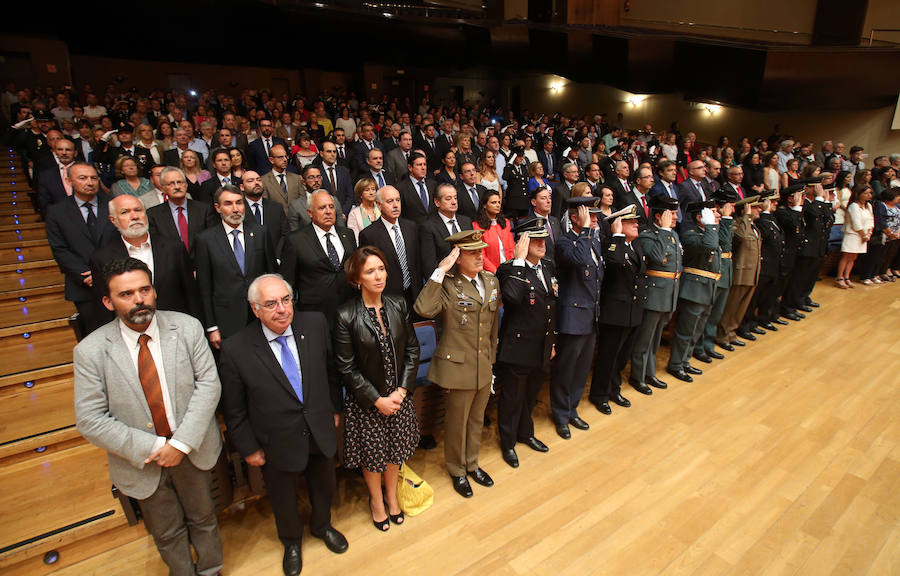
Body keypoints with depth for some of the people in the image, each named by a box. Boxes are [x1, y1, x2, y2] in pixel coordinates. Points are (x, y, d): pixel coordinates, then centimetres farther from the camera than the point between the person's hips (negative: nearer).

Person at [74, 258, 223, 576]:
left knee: (203, 517, 23)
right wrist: (152, 447, -20)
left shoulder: (187, 327, -13)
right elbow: (90, 420, -14)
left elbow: (209, 383, -14)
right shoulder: (90, 351, -15)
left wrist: (182, 443, -21)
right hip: (141, 464, -1)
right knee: (167, 533, 22)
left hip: (192, 450, 1)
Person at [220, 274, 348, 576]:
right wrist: (249, 448, -5)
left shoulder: (316, 324, -16)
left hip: (321, 433, 3)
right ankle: (291, 540, 58)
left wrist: (334, 409, 6)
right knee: (283, 499, 25)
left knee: (324, 486, 28)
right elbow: (234, 409, -11)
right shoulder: (235, 349, -23)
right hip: (277, 444, -2)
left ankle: (321, 525, 61)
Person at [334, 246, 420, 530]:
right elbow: (347, 368, -14)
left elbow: (412, 350, 0)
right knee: (372, 454, 15)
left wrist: (401, 391, -9)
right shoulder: (346, 316, -17)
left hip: (399, 397, 4)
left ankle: (391, 494, 47)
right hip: (367, 401, -3)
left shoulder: (398, 305, -5)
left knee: (395, 450, 20)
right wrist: (377, 400, -14)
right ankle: (376, 499, 43)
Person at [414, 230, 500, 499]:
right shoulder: (447, 285, -16)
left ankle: (472, 464, 45)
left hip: (485, 366, 6)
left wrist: (492, 356, 17)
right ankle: (457, 471, 37)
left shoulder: (492, 281, 4)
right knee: (457, 421, 13)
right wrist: (440, 271, -34)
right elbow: (423, 309, -37)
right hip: (458, 366, -6)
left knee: (477, 419, 22)